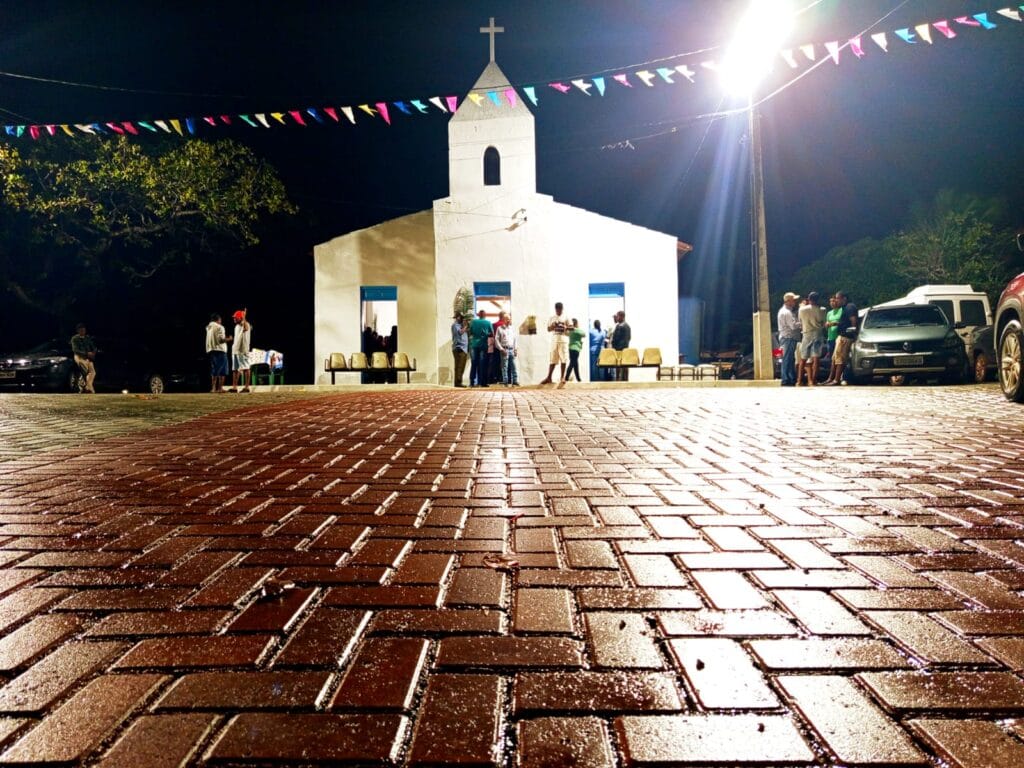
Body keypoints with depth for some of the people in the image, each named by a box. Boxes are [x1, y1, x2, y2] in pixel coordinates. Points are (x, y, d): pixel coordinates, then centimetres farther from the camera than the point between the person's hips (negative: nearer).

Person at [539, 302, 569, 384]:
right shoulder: (551, 318, 12)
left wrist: (565, 327, -16)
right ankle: (549, 377, -2)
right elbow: (548, 329, 9)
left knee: (563, 359, -3)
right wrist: (553, 326, -12)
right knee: (553, 359, -1)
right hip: (554, 340, 1)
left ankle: (563, 377, 3)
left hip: (563, 340, -1)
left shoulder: (566, 317, 7)